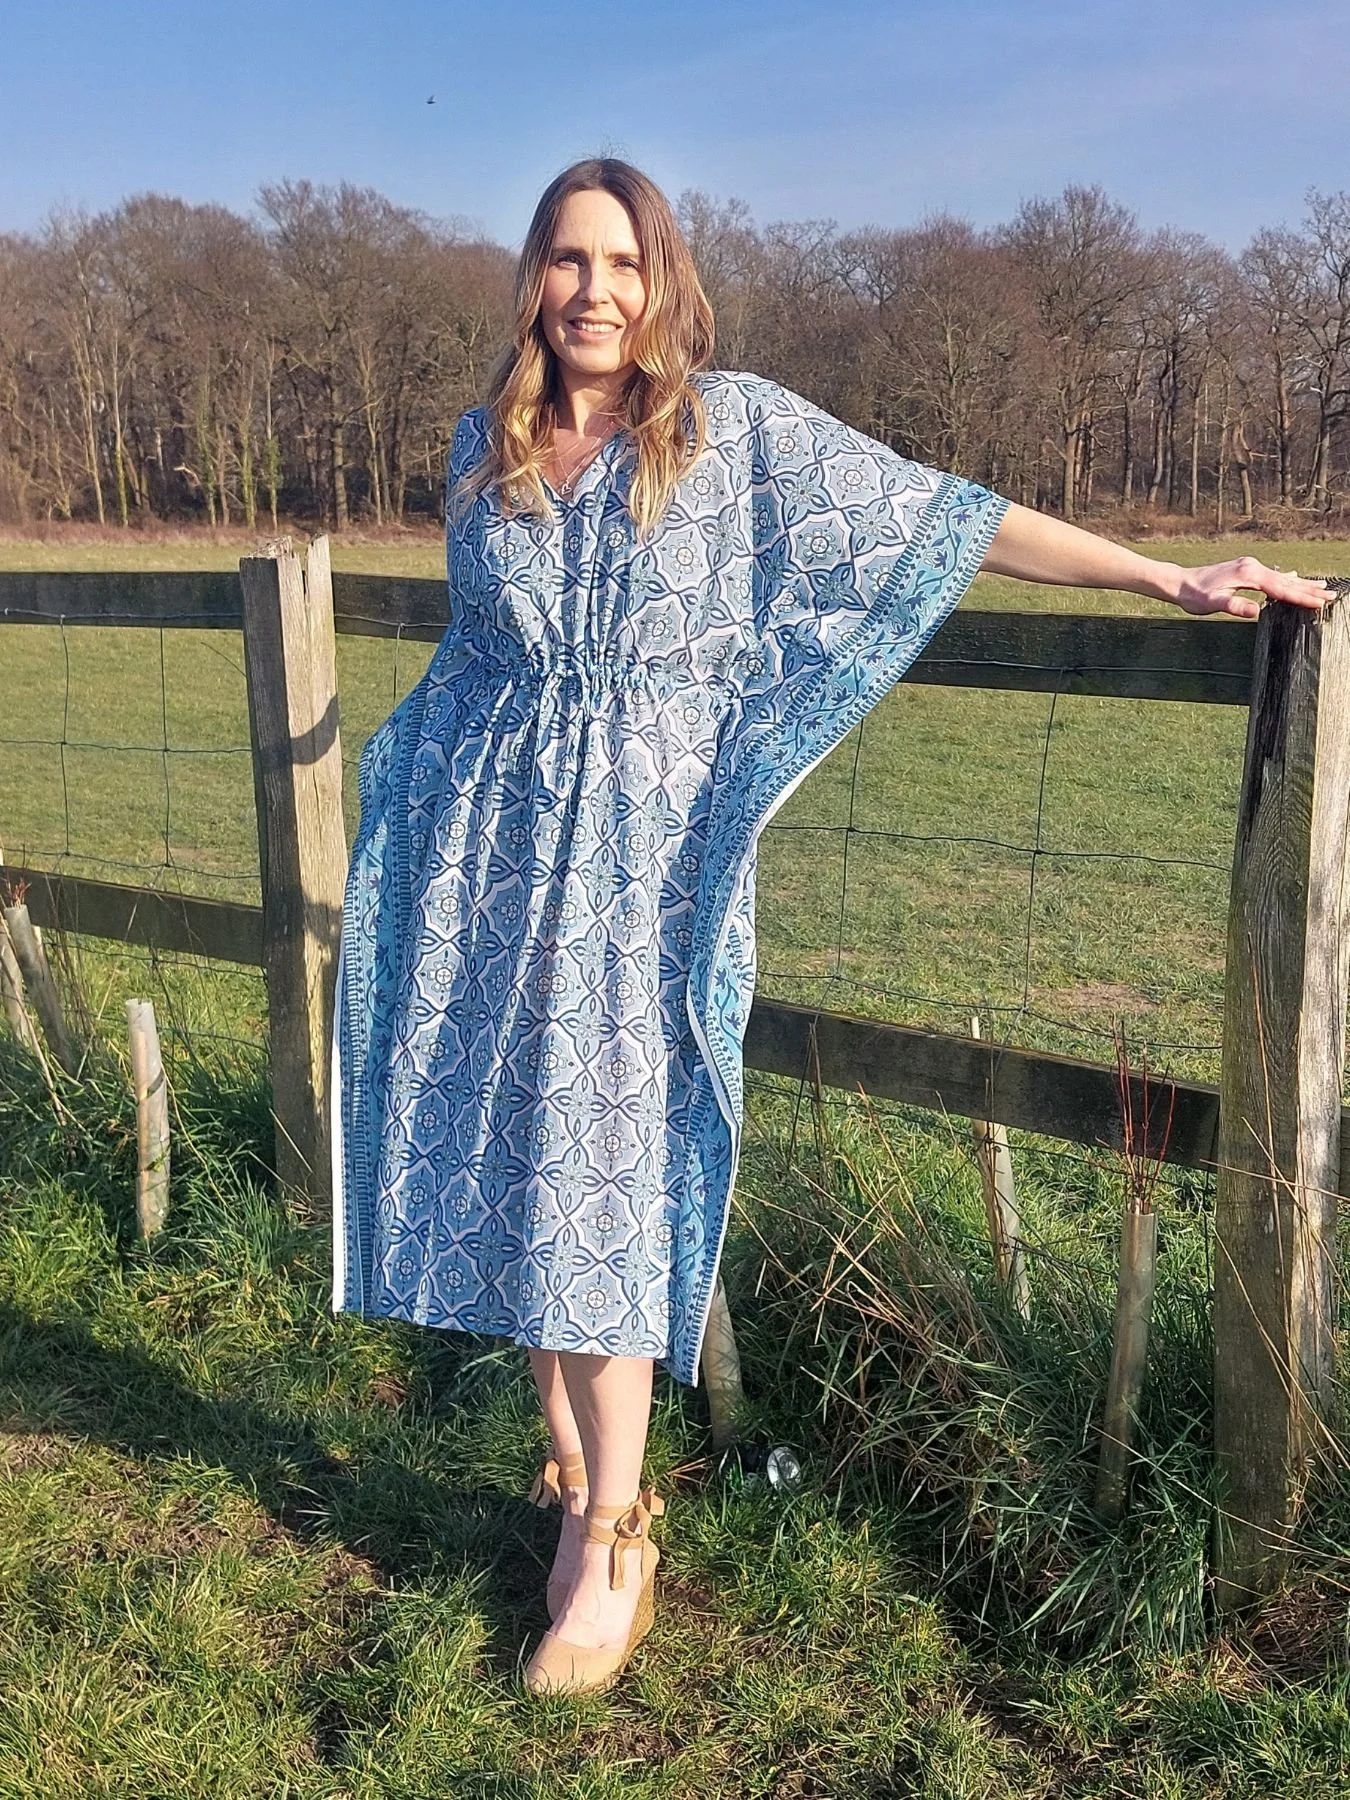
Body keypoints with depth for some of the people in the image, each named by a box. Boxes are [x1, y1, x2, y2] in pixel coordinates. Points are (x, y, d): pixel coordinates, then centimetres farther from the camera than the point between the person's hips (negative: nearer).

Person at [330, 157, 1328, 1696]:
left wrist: (1170, 579, -4)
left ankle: (613, 1537, 5)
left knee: (604, 1169, -7)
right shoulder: (484, 447, 10)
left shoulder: (736, 427, -1)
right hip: (491, 846, 4)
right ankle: (574, 1468, 24)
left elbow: (937, 518, -2)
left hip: (641, 853, -4)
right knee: (505, 1155, 5)